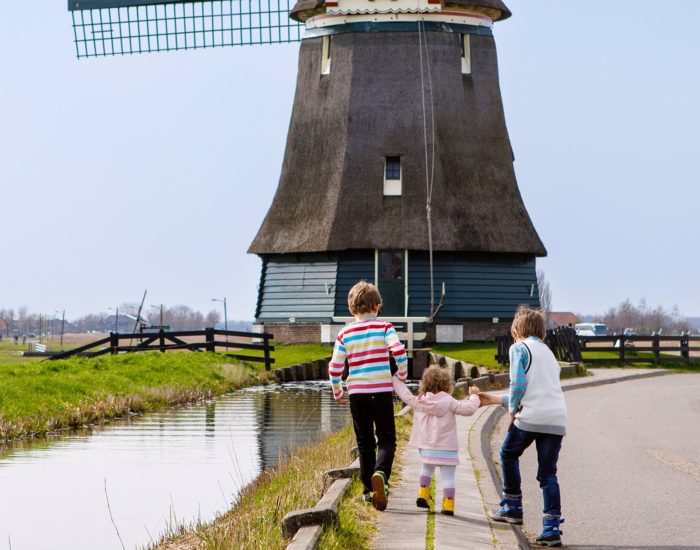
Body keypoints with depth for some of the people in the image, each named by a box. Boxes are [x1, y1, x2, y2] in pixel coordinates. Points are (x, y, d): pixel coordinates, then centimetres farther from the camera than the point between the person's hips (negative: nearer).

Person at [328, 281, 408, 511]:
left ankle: (368, 490, 12)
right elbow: (400, 352, -16)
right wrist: (402, 377, 1)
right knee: (386, 439, 3)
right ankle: (381, 474, -25)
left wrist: (337, 392, 17)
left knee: (364, 442, 12)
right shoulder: (384, 327, -2)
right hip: (382, 390, -2)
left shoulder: (345, 333, 3)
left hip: (356, 391, 2)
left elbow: (335, 367, 2)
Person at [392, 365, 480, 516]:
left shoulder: (419, 401, 3)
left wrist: (395, 379, 27)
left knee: (427, 468, 28)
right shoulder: (449, 402, -8)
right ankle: (448, 505, -3)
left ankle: (423, 495, 25)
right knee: (448, 476, 0)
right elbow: (469, 409, -11)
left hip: (427, 447, 4)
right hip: (446, 447, -4)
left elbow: (405, 395, 16)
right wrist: (474, 396, 6)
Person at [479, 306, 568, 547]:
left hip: (531, 417, -5)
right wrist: (497, 400, 38)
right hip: (557, 420, 5)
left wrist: (512, 410, 5)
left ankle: (512, 507, 25)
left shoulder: (519, 348, 5)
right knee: (547, 474, 8)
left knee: (508, 453, 21)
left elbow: (518, 384, -10)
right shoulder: (548, 353, 27)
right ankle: (552, 528, -2)